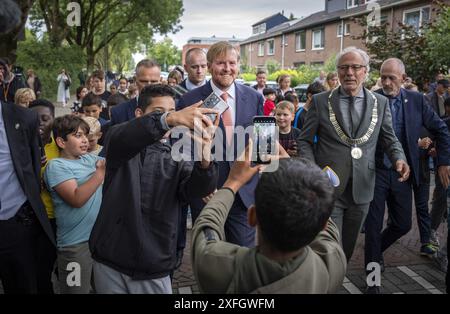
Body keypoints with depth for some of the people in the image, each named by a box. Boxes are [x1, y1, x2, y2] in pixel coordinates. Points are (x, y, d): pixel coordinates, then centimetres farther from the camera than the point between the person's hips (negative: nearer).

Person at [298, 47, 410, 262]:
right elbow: (305, 141, 3)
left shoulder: (380, 103, 5)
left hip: (362, 190, 3)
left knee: (348, 248, 16)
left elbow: (389, 139, 12)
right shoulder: (320, 101, 0)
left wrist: (399, 159, -9)